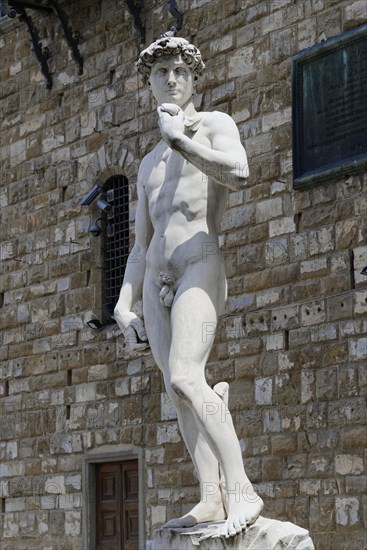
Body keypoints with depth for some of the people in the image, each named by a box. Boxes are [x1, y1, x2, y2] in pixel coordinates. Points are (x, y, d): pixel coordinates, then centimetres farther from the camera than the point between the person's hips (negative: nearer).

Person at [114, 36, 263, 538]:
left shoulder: (215, 125, 8)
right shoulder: (149, 165, 26)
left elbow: (239, 174, -16)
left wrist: (179, 137, -11)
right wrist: (124, 306, 13)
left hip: (200, 268, -7)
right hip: (156, 281, 7)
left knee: (185, 378, -25)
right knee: (178, 393, -3)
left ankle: (242, 491, -27)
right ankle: (211, 498, -5)